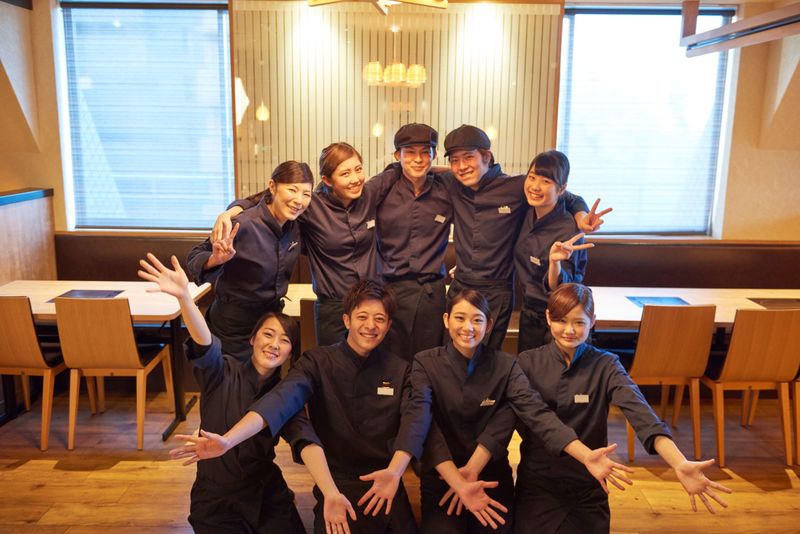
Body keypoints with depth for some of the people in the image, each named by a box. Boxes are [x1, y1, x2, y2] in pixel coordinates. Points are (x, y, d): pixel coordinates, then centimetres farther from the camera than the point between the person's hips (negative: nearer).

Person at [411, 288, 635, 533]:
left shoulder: (504, 365, -5)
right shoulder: (425, 363, -9)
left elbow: (536, 412, -18)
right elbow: (424, 425, -20)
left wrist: (586, 456, -34)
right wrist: (459, 484, -33)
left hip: (493, 478, 2)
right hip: (442, 478, -1)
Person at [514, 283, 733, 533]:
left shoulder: (605, 366, -7)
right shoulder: (528, 362, -6)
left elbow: (641, 413, -23)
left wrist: (680, 464, -39)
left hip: (588, 488, 1)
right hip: (537, 485, 0)